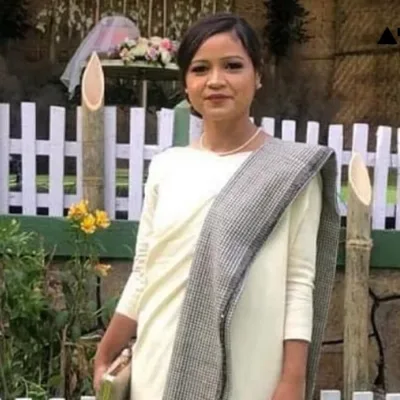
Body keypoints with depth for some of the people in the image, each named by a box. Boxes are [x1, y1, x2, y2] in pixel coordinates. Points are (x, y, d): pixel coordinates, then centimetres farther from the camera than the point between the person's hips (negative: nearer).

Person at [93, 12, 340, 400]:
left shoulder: (292, 170, -5)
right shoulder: (165, 167, 5)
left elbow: (300, 281, -7)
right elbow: (143, 273, 9)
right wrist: (103, 359, 11)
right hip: (159, 367, 3)